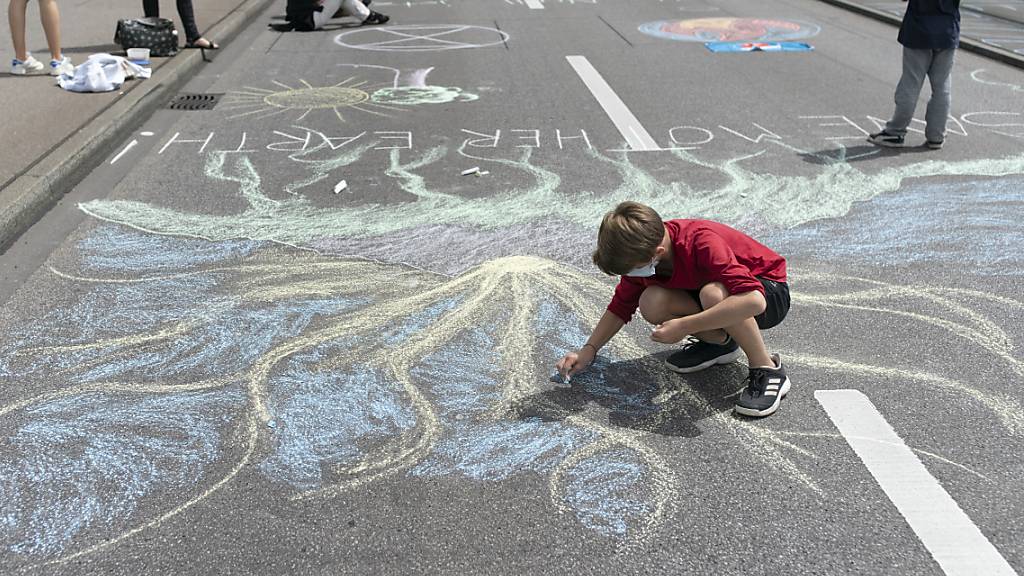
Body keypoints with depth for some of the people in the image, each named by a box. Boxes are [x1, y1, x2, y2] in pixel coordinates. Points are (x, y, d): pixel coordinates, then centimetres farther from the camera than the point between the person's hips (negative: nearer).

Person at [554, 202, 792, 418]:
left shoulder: (702, 244, -35)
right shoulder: (641, 255, -14)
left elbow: (753, 300, -45)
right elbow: (621, 306, 2)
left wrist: (683, 326, -42)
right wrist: (588, 351, -9)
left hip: (769, 293, -6)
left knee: (714, 293, -40)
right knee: (652, 304, -20)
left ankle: (768, 370, -20)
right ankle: (719, 342, 4)